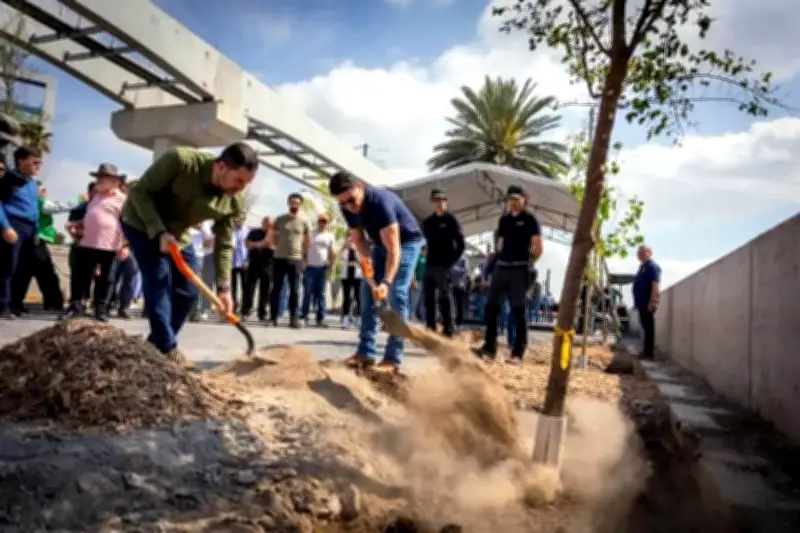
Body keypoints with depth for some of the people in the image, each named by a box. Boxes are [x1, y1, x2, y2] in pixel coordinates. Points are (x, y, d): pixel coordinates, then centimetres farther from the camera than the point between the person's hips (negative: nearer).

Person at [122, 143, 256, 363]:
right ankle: (167, 349, -9)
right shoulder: (180, 160, -33)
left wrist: (223, 287, -20)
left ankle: (155, 346, 16)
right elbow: (139, 192, -24)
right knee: (158, 280, -17)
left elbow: (224, 245, -12)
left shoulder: (236, 202, -20)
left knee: (188, 293, 1)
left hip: (178, 234, 5)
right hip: (142, 224, -5)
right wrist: (160, 232, -33)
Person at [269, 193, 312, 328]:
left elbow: (308, 242, 9)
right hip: (279, 259, 1)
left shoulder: (304, 221, 2)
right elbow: (272, 238, 11)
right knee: (276, 289, 2)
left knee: (294, 290, 1)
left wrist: (300, 252, 8)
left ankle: (293, 318, 5)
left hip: (296, 260, 0)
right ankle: (273, 317, 9)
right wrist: (280, 247, 7)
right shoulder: (280, 219, 3)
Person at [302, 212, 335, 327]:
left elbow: (332, 253, 9)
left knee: (320, 294, 2)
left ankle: (320, 319, 3)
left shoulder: (330, 236, 10)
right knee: (308, 293, -5)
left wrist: (329, 267, 0)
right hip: (310, 267, -2)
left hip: (323, 268, 2)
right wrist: (304, 263, -7)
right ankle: (304, 316, 0)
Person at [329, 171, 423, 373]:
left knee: (396, 294, -18)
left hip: (407, 242, -7)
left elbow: (394, 248, -39)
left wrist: (386, 282, -48)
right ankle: (366, 352, 5)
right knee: (368, 291, 1)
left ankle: (392, 358, -16)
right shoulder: (347, 208, -14)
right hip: (381, 243, 7)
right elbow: (358, 237, -1)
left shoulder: (380, 201, -36)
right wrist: (366, 258, -22)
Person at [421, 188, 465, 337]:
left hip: (444, 266, -5)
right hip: (430, 266, 5)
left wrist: (451, 261, -9)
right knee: (429, 299, 6)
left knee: (445, 299, -7)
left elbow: (461, 245, -3)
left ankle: (447, 331, -5)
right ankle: (430, 330, 13)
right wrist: (425, 259, 7)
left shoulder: (451, 220, 0)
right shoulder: (427, 222, 15)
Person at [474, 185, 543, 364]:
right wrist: (497, 261, 11)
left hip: (519, 270, -6)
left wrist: (528, 263, 3)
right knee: (491, 307, 2)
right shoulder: (503, 220, 16)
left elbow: (538, 248, -3)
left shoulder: (530, 219, -1)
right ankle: (489, 347, 10)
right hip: (501, 268, 6)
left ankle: (518, 353, 1)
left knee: (518, 310, -3)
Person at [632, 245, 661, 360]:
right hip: (642, 302, 10)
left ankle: (649, 352, -4)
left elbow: (656, 285, -20)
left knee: (648, 327, -7)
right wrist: (637, 302, 23)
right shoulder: (642, 266, 19)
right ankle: (646, 351, 20)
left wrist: (652, 301, -26)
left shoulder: (653, 266, -11)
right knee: (645, 326, 13)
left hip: (648, 302, -10)